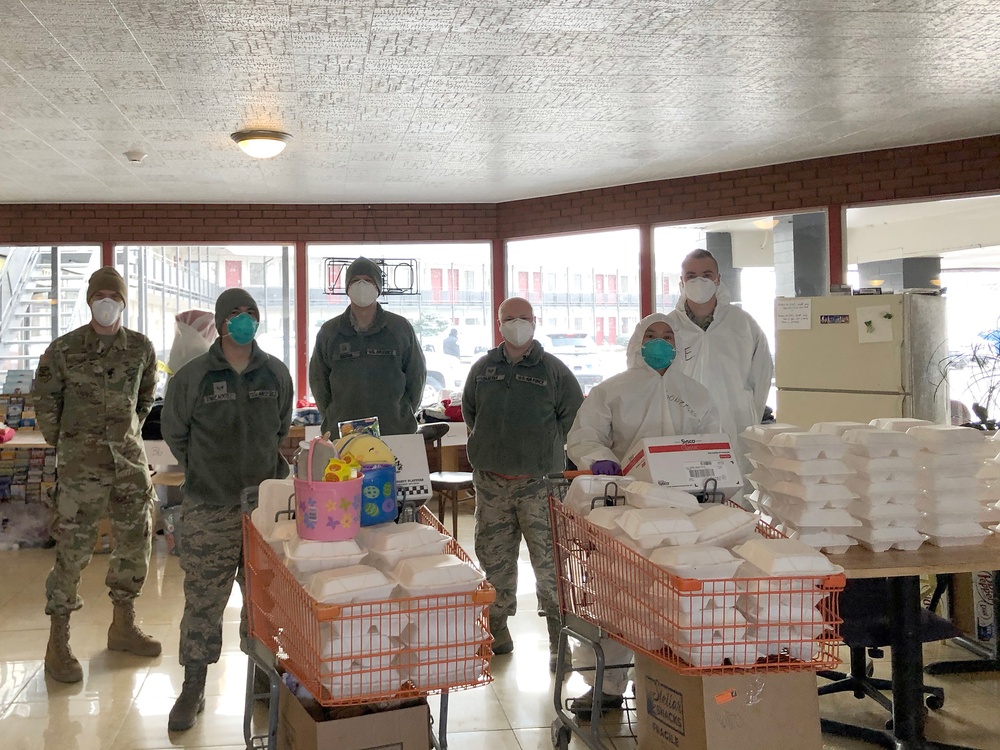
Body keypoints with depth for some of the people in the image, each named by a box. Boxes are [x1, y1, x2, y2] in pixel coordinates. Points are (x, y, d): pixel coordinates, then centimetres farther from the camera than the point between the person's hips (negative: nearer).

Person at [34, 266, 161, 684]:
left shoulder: (142, 348, 3)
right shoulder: (64, 349, -5)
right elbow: (44, 399, 5)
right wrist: (63, 445, 7)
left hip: (130, 462, 4)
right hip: (81, 466, -4)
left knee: (135, 544, 10)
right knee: (73, 550, -3)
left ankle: (123, 626, 28)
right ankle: (58, 644, 8)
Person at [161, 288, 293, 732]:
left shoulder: (276, 373, 4)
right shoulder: (192, 376, -5)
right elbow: (174, 433, 8)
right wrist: (204, 472, 9)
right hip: (209, 510, -2)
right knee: (203, 601, 3)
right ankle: (193, 689, 16)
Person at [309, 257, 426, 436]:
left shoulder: (401, 328, 5)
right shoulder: (329, 332, 7)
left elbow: (416, 376, 10)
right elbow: (318, 380, 12)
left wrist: (404, 417, 6)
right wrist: (332, 419, 7)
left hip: (395, 431, 0)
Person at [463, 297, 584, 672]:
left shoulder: (553, 370, 1)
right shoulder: (482, 369, 11)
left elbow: (574, 414, 6)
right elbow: (469, 411, 24)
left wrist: (545, 446, 5)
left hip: (539, 481, -3)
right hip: (491, 482, 3)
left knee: (549, 559, -5)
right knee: (494, 558, 8)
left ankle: (558, 637, 2)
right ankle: (497, 627, 20)